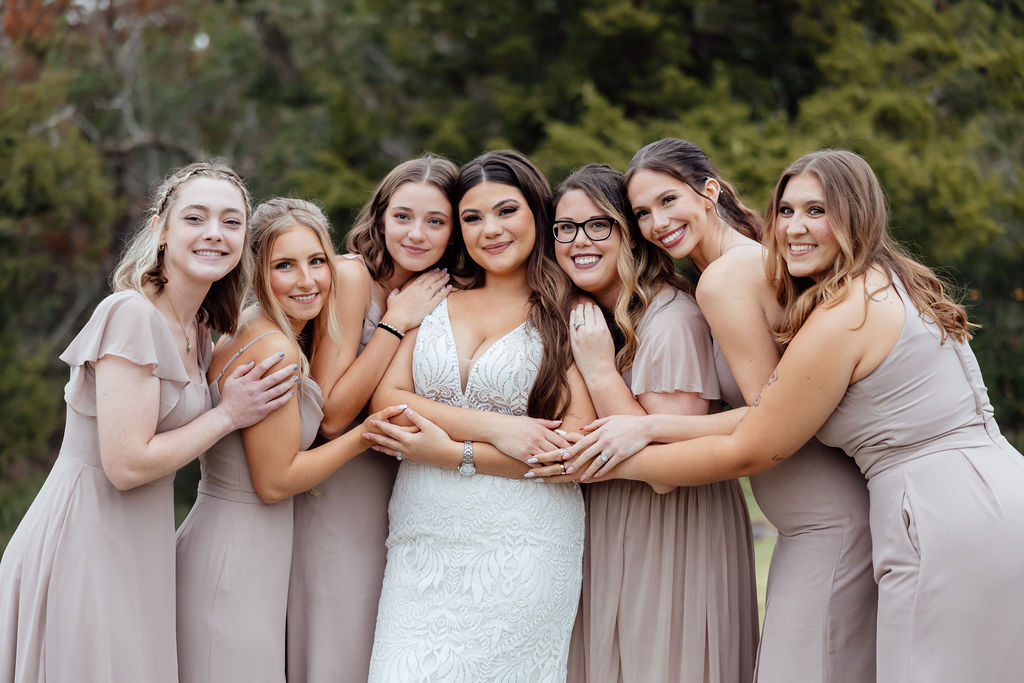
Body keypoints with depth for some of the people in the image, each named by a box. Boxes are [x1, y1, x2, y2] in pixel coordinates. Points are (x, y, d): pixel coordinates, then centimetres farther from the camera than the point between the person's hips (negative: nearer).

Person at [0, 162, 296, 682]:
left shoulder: (198, 332, 11)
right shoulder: (132, 315, -16)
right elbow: (127, 464, -20)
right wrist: (229, 414, -11)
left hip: (137, 545, 9)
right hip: (85, 538, -8)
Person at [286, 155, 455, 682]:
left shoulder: (447, 296, 2)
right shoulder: (352, 274, -16)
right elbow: (330, 415, -22)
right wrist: (396, 322, -22)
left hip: (407, 494, 6)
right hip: (341, 495, -6)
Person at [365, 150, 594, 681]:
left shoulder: (570, 315, 1)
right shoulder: (435, 301, 13)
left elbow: (577, 448, -7)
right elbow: (386, 397, 1)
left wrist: (452, 452, -9)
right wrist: (494, 426, -12)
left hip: (521, 552, -3)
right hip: (422, 546, 3)